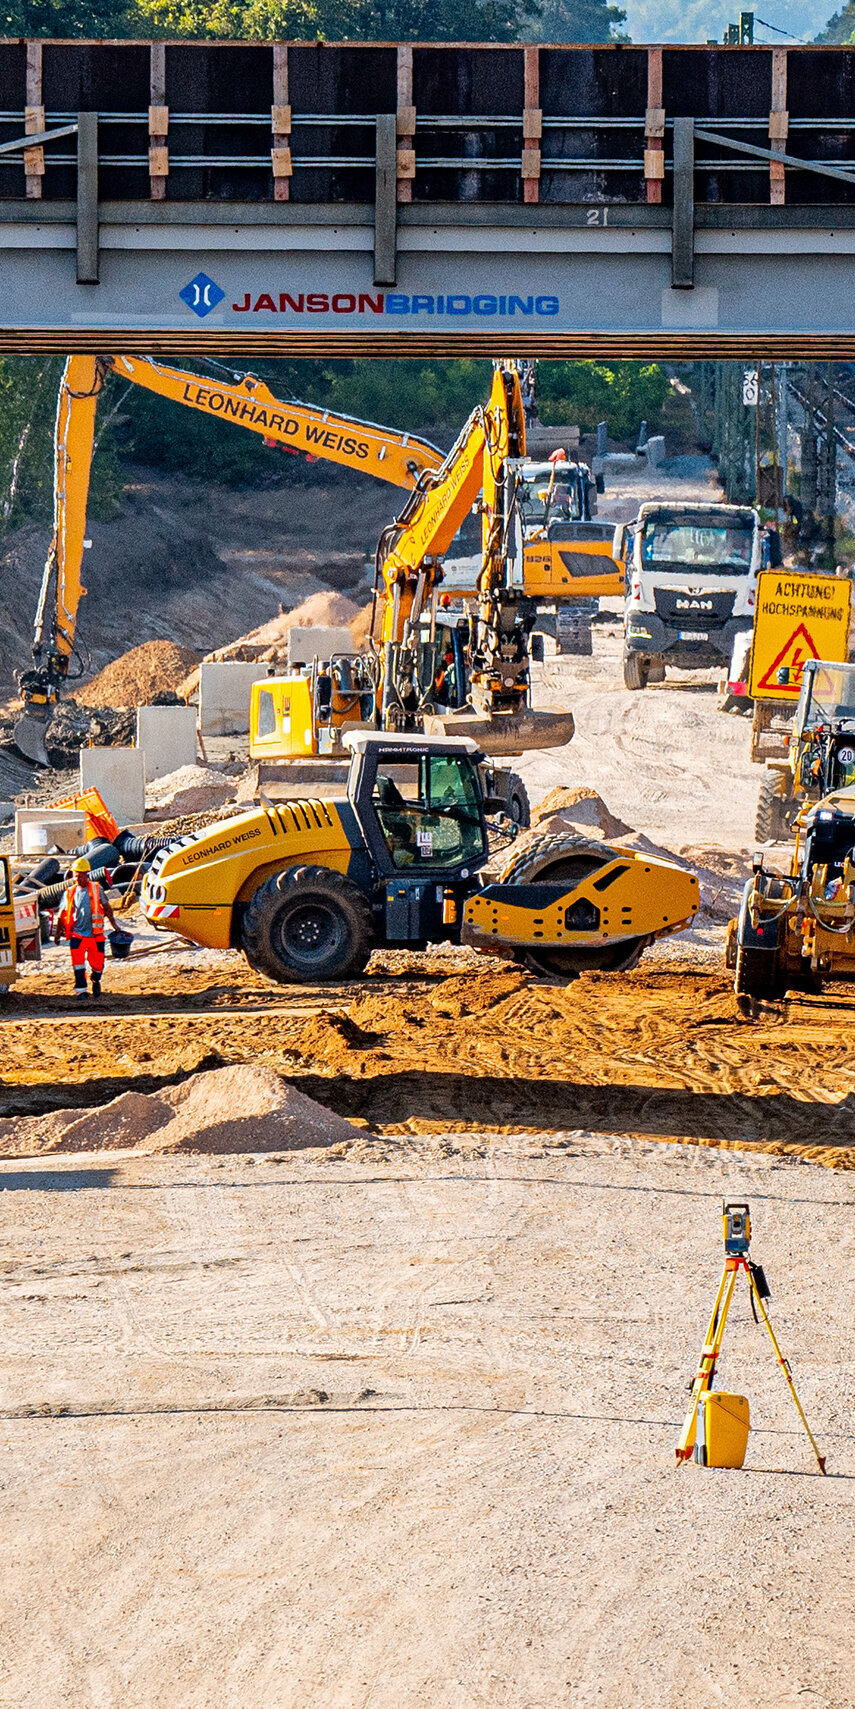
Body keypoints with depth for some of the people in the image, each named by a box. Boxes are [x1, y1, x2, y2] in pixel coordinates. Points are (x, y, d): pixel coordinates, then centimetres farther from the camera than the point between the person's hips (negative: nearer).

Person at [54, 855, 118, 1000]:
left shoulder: (96, 889, 3)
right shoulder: (70, 892, 7)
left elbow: (107, 908, 9)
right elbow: (63, 914, 14)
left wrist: (114, 925, 4)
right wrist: (58, 932, 13)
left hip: (95, 934, -1)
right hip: (77, 933, 1)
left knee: (97, 963, 2)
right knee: (78, 962, -10)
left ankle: (96, 981, 33)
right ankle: (80, 989, -2)